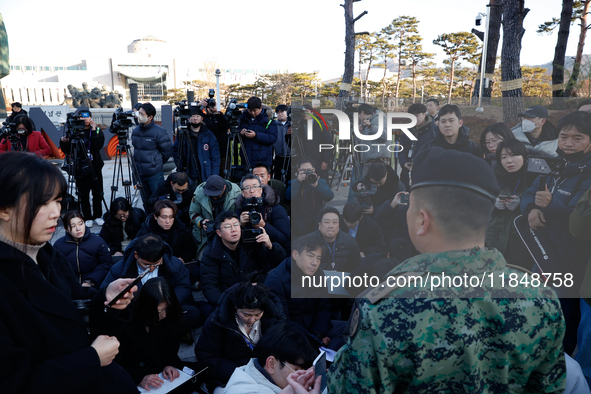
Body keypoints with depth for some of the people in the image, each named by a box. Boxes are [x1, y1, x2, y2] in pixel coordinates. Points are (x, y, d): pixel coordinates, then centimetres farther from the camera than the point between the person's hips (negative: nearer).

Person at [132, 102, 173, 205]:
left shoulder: (158, 132, -13)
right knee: (146, 201, 17)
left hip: (155, 174, -6)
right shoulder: (135, 131, 7)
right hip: (140, 173, 6)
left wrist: (157, 163, 3)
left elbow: (167, 151, -7)